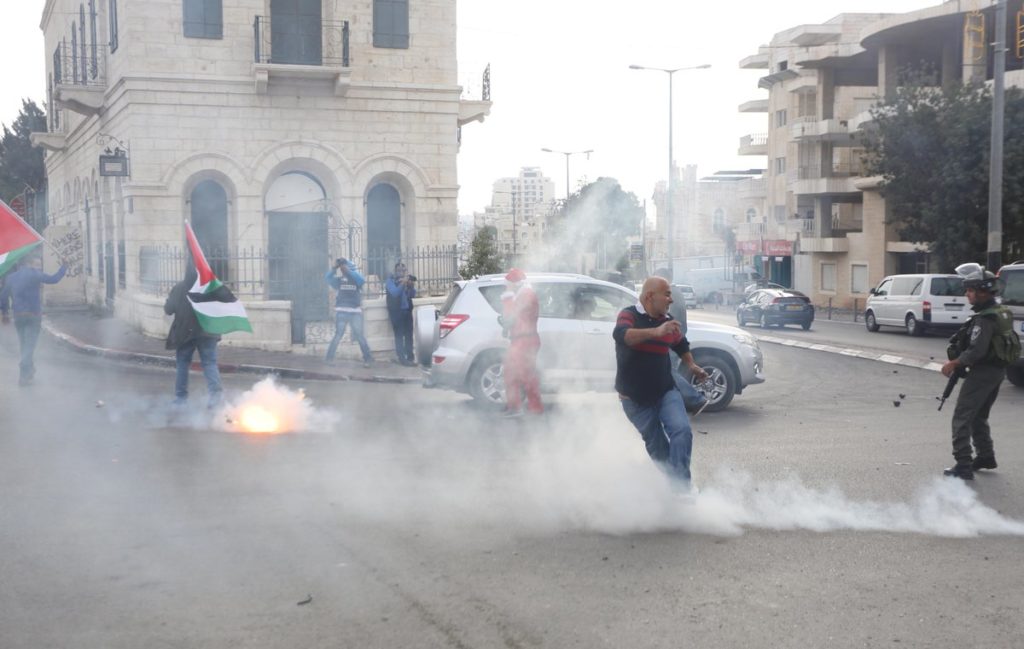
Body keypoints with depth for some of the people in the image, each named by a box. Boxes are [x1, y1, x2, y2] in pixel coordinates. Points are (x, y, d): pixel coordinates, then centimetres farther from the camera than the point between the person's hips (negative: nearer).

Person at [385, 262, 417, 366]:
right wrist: (403, 283, -27)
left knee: (409, 335, 0)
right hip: (396, 311, -4)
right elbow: (394, 293, -17)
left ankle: (410, 357, 4)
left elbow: (412, 295, 7)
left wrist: (411, 286, -12)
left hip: (407, 310, 4)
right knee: (399, 335, -7)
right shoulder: (390, 281, 0)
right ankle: (402, 358, -7)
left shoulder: (407, 279, 13)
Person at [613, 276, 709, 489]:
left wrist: (692, 365, 11)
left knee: (682, 431, -19)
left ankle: (681, 487, -17)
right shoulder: (629, 315, -10)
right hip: (635, 398, -3)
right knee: (657, 447, 5)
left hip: (665, 391, 3)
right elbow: (620, 335, -35)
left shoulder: (668, 322, 6)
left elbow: (681, 345, 27)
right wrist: (656, 331, -47)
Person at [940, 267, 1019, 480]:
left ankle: (963, 466, -12)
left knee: (962, 418, -8)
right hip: (997, 370, 10)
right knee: (979, 416, 23)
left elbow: (976, 351, -27)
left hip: (983, 372, -10)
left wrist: (953, 364, -15)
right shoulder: (1001, 312, 10)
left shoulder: (985, 319, -21)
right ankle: (985, 456, 31)